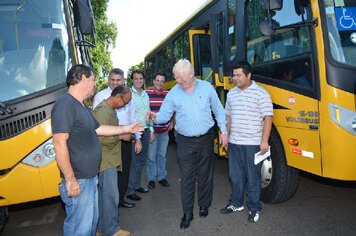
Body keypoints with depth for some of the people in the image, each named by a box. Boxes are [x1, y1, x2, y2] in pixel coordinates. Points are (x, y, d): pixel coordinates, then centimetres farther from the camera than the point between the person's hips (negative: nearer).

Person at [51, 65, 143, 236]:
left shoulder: (82, 107, 11)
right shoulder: (65, 105, -20)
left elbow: (99, 129, 21)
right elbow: (59, 143, -25)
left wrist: (127, 128, 25)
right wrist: (70, 180, -23)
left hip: (91, 177, 10)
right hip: (78, 180, -10)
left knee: (91, 221, 23)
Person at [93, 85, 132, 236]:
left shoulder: (110, 109, 13)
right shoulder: (103, 110, -19)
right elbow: (100, 138, -25)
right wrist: (120, 136, -14)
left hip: (109, 160, 10)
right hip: (106, 161, -10)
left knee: (104, 194, 16)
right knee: (111, 196, 0)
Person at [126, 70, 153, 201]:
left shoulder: (145, 95, 13)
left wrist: (151, 129, 16)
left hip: (145, 130, 7)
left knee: (142, 160, 14)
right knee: (133, 162, -3)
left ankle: (137, 185, 29)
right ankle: (129, 191, 7)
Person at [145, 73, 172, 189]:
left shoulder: (168, 94, 3)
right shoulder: (147, 93, -10)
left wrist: (172, 123, 11)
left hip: (164, 131, 4)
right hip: (151, 130, -3)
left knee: (162, 155, 15)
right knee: (151, 156, 6)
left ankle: (162, 177, 28)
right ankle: (151, 179, 21)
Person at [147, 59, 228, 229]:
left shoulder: (207, 87, -2)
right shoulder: (173, 93, -4)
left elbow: (218, 111, 5)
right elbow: (165, 115, -4)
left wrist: (223, 131, 3)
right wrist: (155, 117, -26)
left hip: (206, 139, 1)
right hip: (185, 142, 0)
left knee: (205, 175, 15)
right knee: (186, 178, 3)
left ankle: (204, 205, 35)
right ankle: (187, 213, 18)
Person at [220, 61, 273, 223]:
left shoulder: (261, 93, -7)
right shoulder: (231, 93, 10)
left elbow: (267, 117, -10)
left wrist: (264, 141, -15)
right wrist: (226, 136, 15)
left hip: (253, 144, -5)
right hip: (234, 143, 5)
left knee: (253, 178, 6)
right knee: (235, 176, 15)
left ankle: (254, 209, 23)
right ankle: (236, 203, 32)